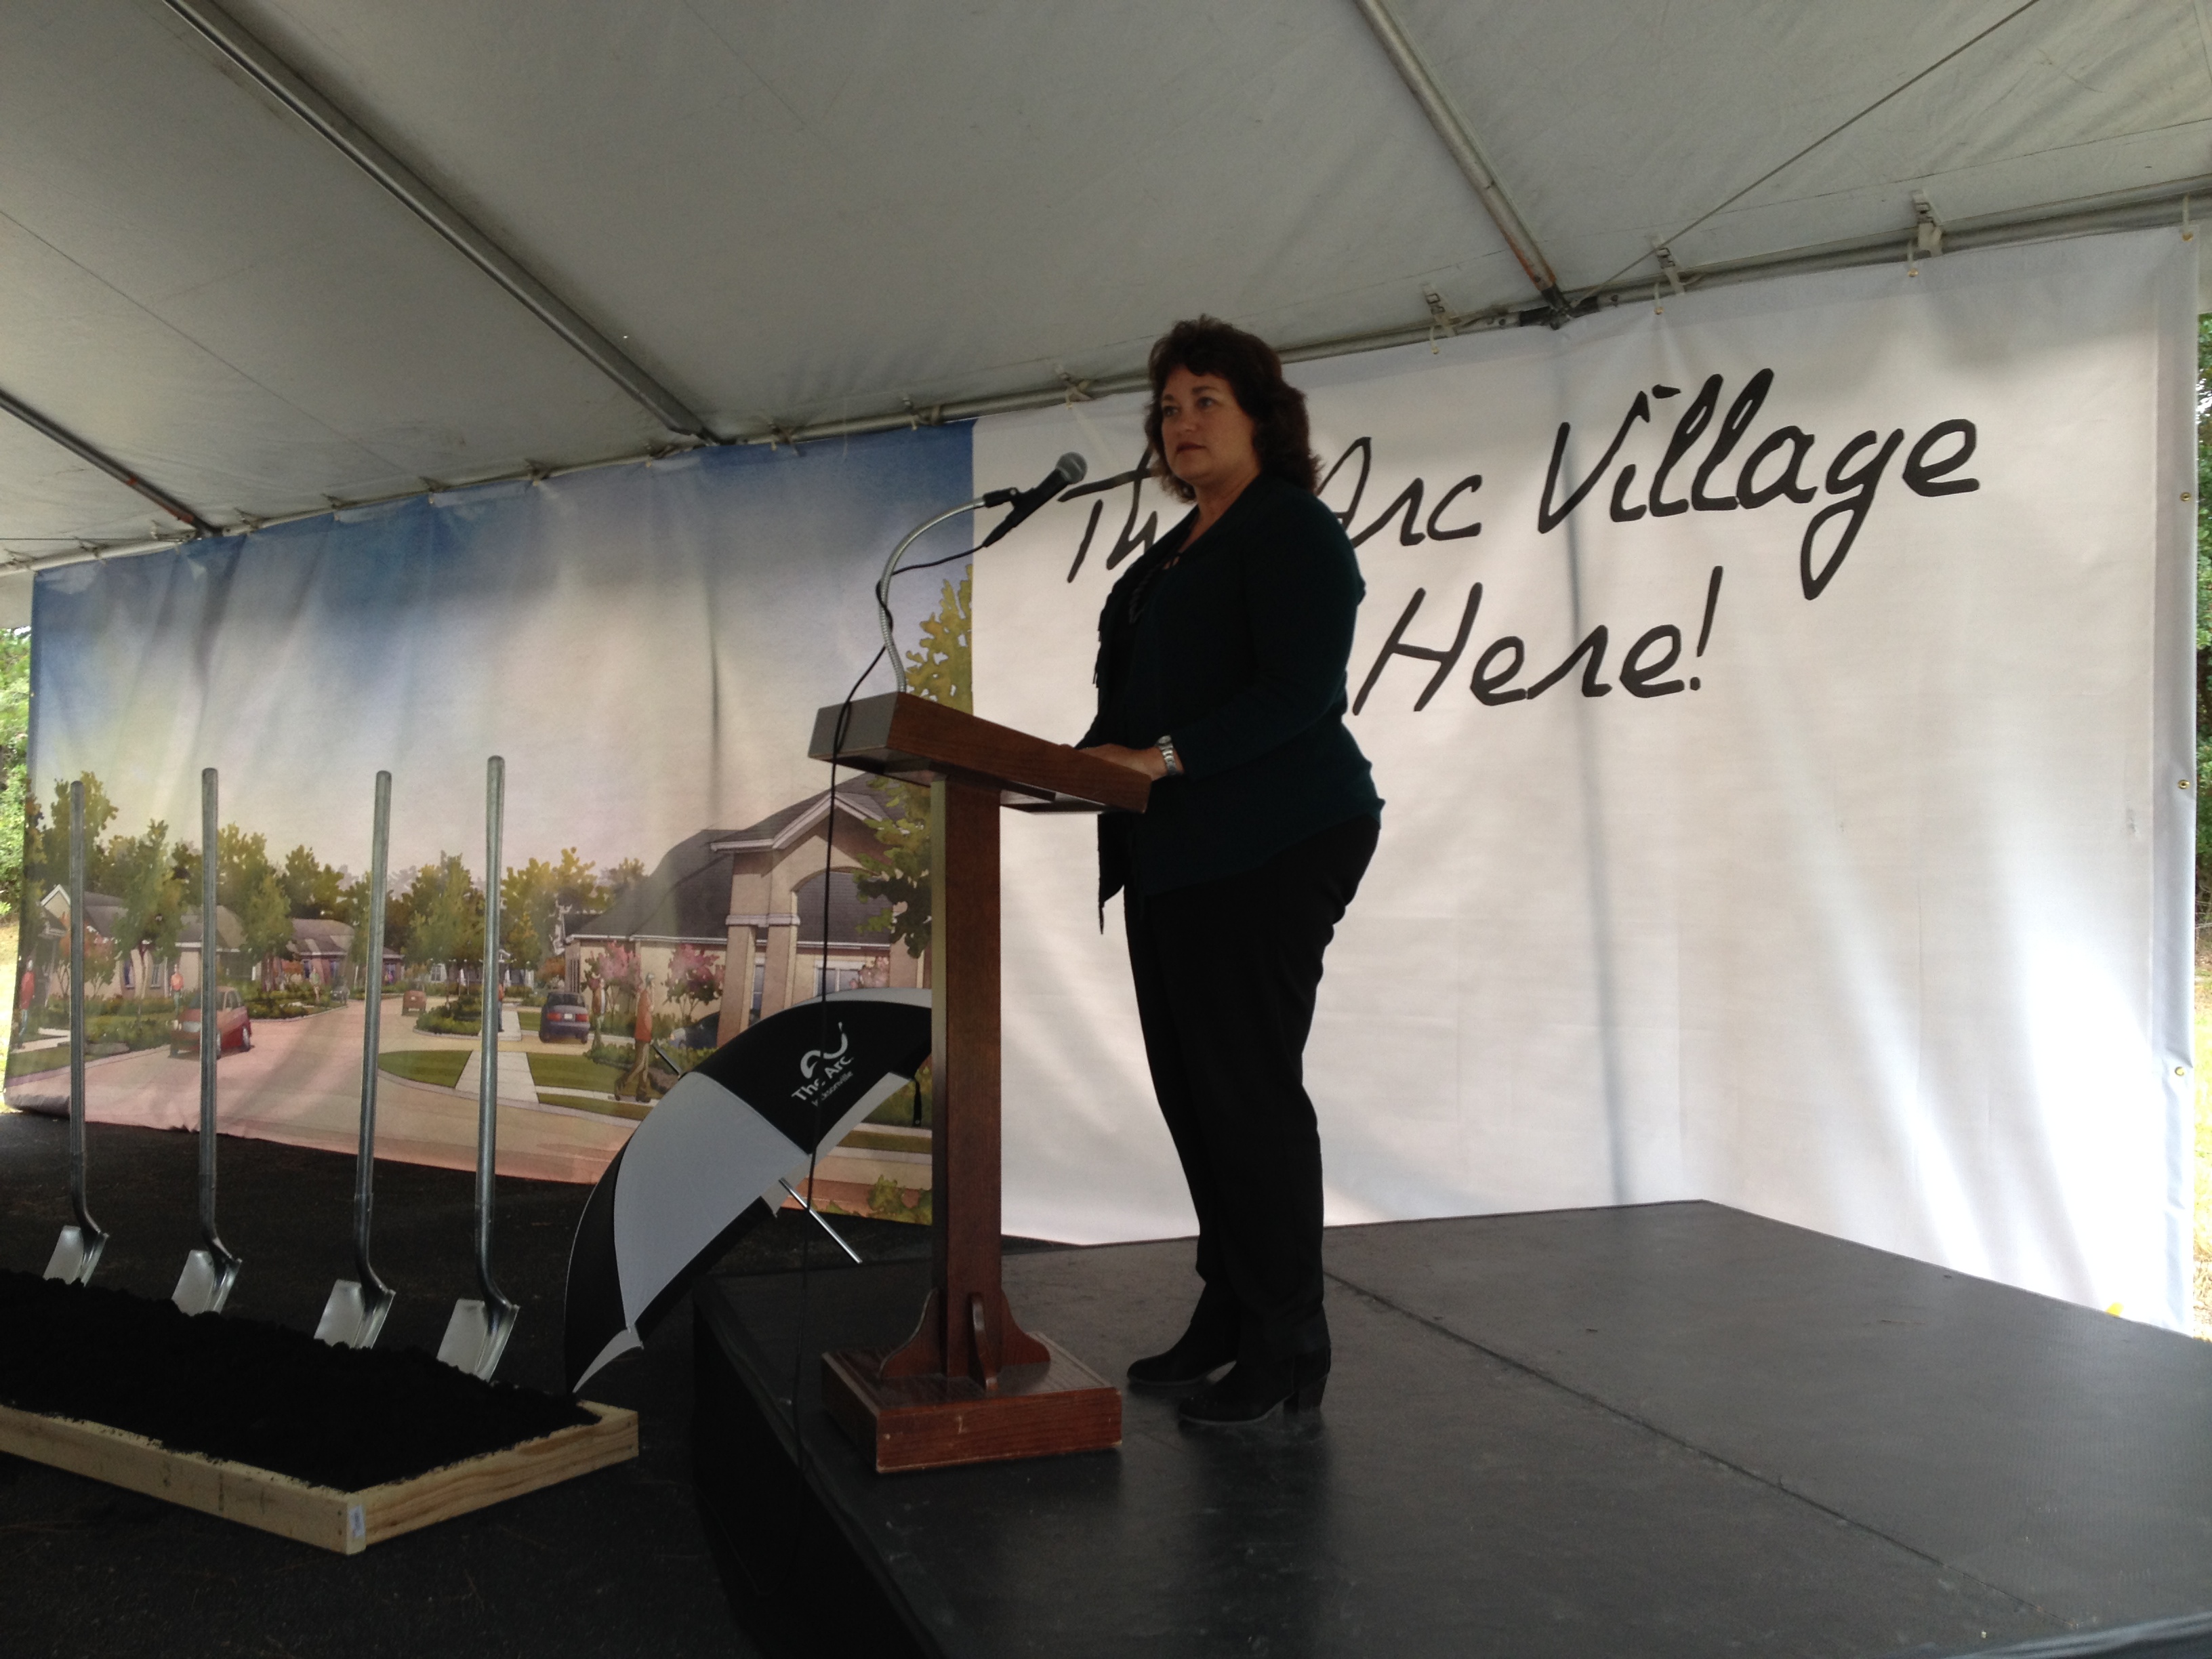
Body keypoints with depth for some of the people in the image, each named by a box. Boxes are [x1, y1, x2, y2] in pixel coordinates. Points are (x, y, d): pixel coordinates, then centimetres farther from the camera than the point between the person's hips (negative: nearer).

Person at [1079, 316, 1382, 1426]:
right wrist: (1090, 756, 4)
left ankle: (1287, 1344, 5)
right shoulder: (1176, 552, 22)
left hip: (1269, 849, -9)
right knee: (1188, 1082, 11)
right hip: (1172, 854, 9)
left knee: (1247, 1080, -7)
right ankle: (1227, 1315, 23)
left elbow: (1299, 694, -18)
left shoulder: (1293, 530, -6)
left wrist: (1162, 758, -23)